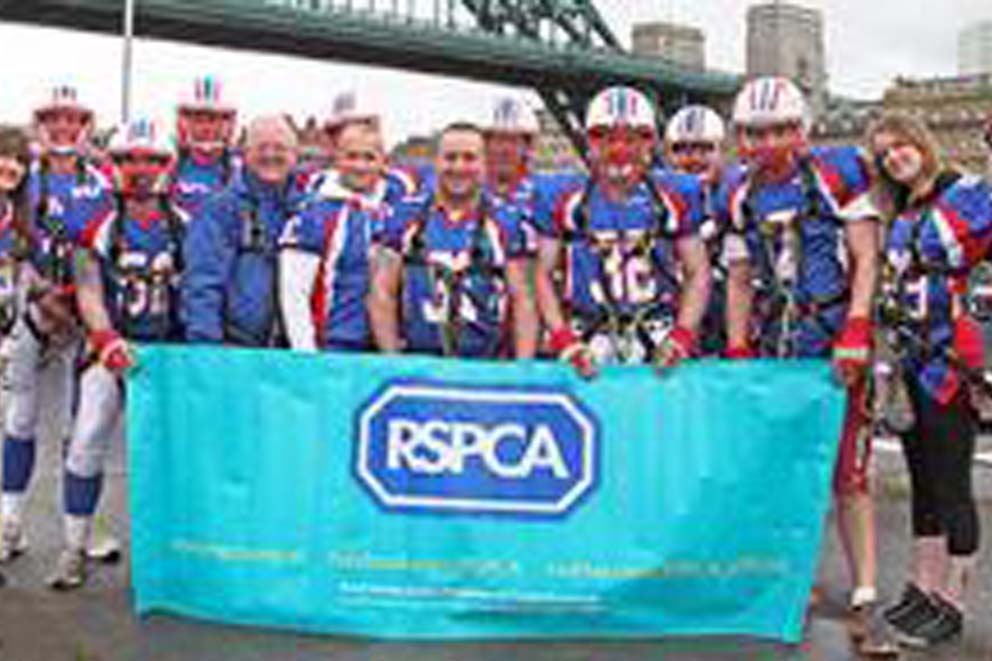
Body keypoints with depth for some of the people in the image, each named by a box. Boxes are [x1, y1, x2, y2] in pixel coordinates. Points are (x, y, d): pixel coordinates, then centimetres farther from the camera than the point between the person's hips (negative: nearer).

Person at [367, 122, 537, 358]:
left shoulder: (507, 222, 5)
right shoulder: (404, 217, 6)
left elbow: (522, 301, 4)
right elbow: (382, 294, 7)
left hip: (486, 367, 0)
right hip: (415, 364, 1)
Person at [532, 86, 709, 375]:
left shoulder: (674, 199, 8)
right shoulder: (565, 201, 6)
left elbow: (698, 274, 9)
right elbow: (544, 275, 7)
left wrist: (682, 335, -5)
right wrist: (563, 339, -5)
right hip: (589, 348, 0)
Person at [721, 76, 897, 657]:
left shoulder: (837, 175, -3)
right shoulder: (741, 196, 9)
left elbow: (866, 260, -5)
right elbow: (739, 281, 12)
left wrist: (856, 333, -15)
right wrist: (737, 356, 5)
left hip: (836, 343, -4)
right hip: (774, 346, 4)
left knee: (848, 476, -5)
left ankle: (866, 601, 1)